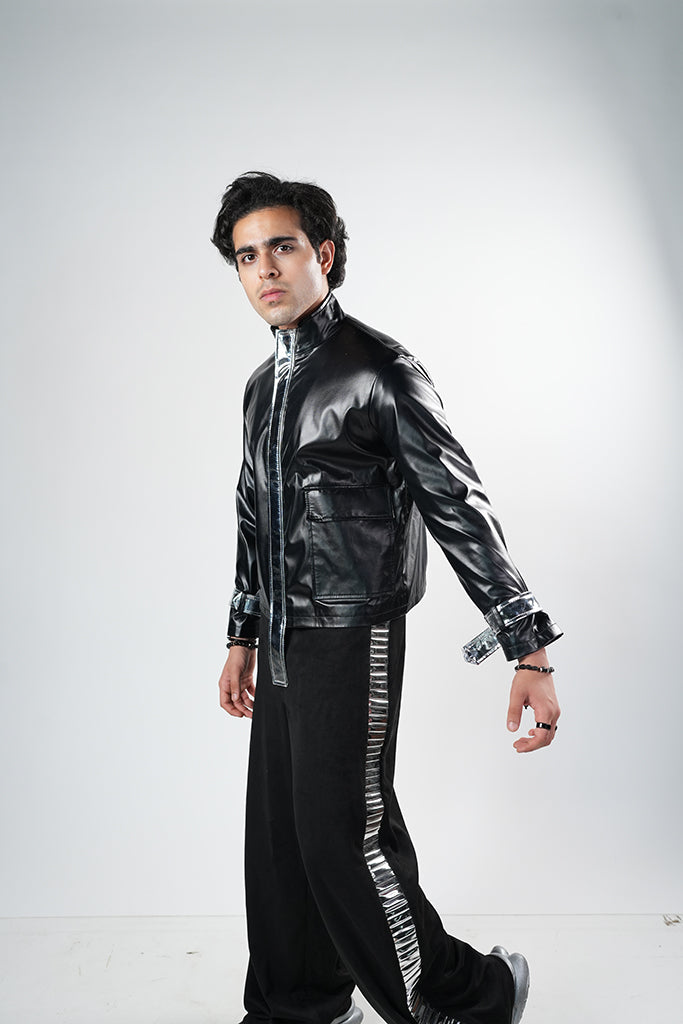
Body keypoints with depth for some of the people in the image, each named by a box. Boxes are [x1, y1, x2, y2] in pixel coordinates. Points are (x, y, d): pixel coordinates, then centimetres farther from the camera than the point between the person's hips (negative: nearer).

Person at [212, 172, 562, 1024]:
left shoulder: (378, 370, -11)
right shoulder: (262, 384, 13)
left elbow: (459, 509, -14)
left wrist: (530, 652, -16)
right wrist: (242, 638, 22)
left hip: (350, 640, -7)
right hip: (280, 645, 8)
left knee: (344, 837, -5)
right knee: (280, 834, 14)